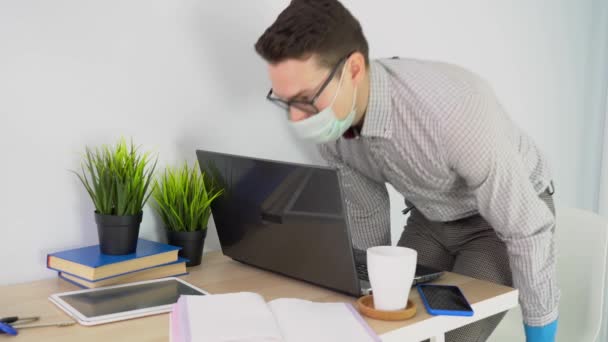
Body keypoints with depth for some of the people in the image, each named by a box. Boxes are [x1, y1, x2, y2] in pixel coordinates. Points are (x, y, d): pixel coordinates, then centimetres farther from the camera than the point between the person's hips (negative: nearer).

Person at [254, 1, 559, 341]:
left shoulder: (451, 109, -40)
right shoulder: (331, 126, -18)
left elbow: (527, 229, -29)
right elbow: (366, 216, 0)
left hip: (506, 217, -5)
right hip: (431, 218, 5)